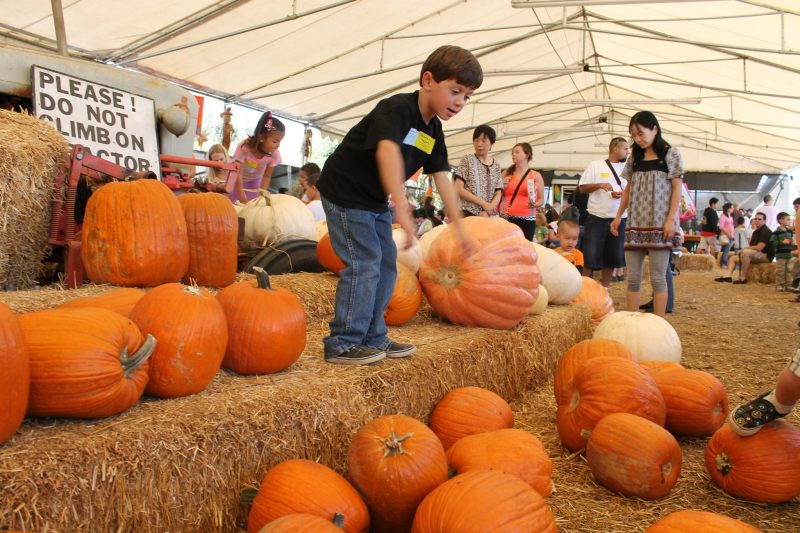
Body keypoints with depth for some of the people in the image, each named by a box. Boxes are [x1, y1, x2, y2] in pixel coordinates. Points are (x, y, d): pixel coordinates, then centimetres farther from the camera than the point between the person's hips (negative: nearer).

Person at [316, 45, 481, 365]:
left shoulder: (433, 130, 4)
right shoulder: (396, 109, -24)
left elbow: (442, 177, 7)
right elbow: (388, 152, -42)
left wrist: (457, 224, 4)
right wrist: (402, 208, -52)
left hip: (375, 203, 9)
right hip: (345, 194, -9)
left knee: (386, 265, 10)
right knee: (364, 264, -14)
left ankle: (372, 338, 20)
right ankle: (342, 344, -5)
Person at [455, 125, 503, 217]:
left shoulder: (496, 166, 13)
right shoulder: (467, 160, 3)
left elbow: (498, 194, 8)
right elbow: (458, 189, -5)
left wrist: (487, 212, -11)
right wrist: (483, 203, -11)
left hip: (490, 217, 4)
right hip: (469, 214, -3)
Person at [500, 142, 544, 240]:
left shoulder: (536, 176, 7)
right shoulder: (506, 174, 11)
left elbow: (541, 199, 11)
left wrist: (534, 204, -10)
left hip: (526, 219, -1)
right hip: (507, 218, 2)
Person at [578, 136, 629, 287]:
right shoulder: (595, 165, 1)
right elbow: (582, 188, 0)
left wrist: (623, 194, -9)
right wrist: (599, 185, -15)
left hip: (618, 219, 4)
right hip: (597, 218, -4)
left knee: (612, 258, 7)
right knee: (590, 256, -5)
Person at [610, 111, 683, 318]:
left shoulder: (670, 154, 2)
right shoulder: (635, 158, 15)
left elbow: (677, 188, -3)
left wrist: (671, 219, -12)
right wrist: (618, 216, 12)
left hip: (659, 224, -5)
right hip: (636, 224, 5)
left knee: (657, 278, -5)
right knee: (633, 277, 2)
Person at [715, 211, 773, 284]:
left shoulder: (765, 231, -13)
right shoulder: (756, 232, 17)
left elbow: (759, 248, -23)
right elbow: (752, 246, 16)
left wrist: (744, 249, -11)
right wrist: (743, 249, -6)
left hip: (765, 255, -10)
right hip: (755, 255, 10)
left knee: (745, 252, -36)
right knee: (733, 259, 9)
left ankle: (743, 278, -34)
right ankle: (727, 276, -18)